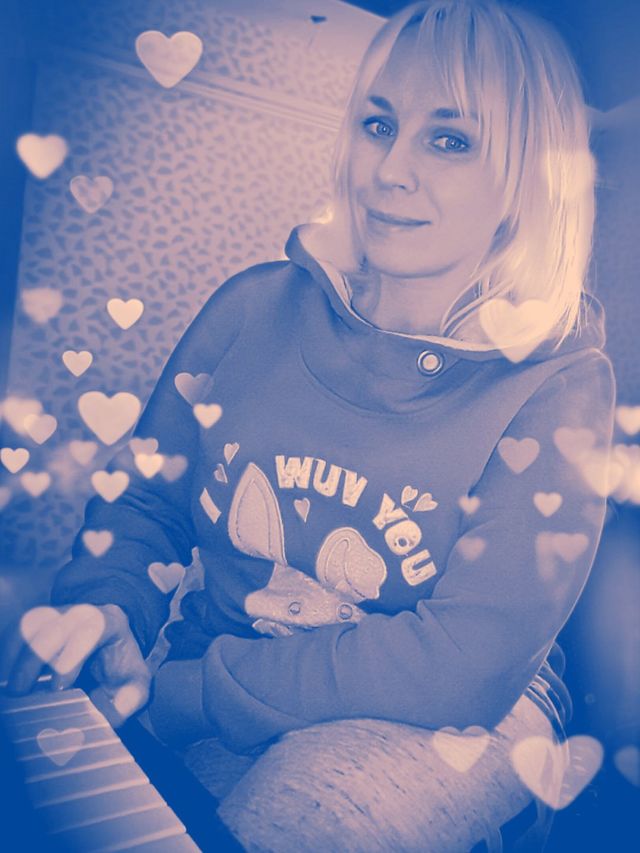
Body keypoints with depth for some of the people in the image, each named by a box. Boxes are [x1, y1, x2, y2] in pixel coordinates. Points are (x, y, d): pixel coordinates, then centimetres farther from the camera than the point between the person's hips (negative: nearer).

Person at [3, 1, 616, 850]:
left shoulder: (559, 384, -13)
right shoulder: (257, 308, -4)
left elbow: (471, 658, -20)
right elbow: (145, 501, 3)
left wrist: (187, 695, -23)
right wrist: (104, 608, -19)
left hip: (448, 725, -2)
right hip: (206, 672, 3)